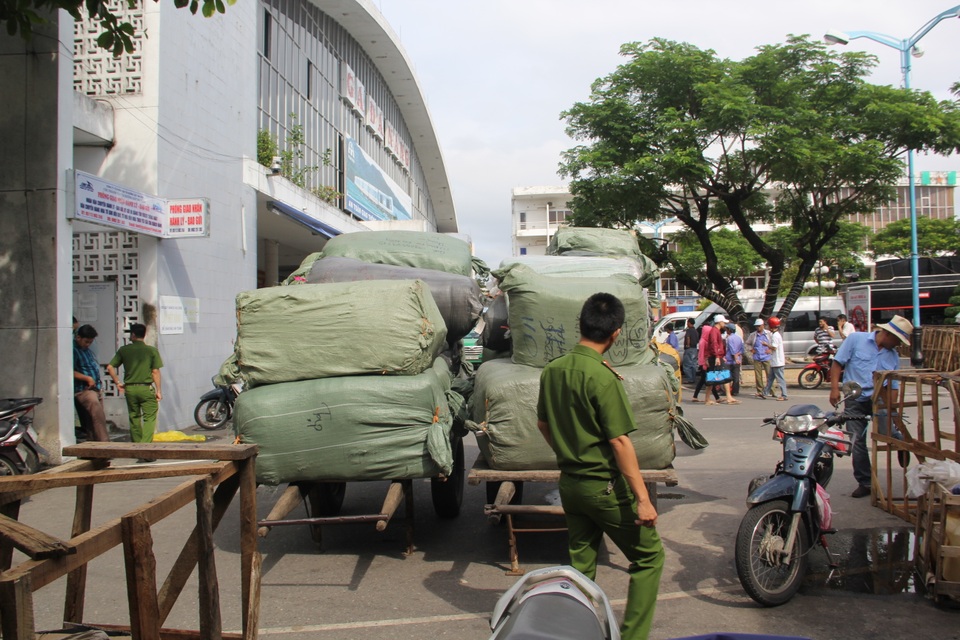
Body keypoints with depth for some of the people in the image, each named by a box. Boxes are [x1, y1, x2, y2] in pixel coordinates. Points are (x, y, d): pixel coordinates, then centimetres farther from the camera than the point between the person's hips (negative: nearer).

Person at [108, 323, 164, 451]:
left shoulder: (124, 350, 4)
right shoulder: (152, 350, -2)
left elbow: (110, 367, 1)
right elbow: (155, 372, -3)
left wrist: (117, 382, 11)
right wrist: (158, 390, 1)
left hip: (129, 388, 3)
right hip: (146, 388, -3)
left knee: (134, 418, 14)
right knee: (149, 418, -3)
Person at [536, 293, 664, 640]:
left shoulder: (552, 370, 2)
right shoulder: (602, 377, -20)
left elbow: (543, 423, 14)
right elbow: (619, 442, -20)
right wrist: (642, 499, -17)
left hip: (569, 483, 7)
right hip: (605, 487, -7)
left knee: (581, 564, 16)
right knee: (649, 557, 8)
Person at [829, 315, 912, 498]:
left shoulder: (893, 356, 11)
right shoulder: (856, 339, 0)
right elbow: (837, 363, -2)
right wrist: (835, 388, -11)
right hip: (855, 400, -2)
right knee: (857, 441, -1)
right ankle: (864, 483, 10)